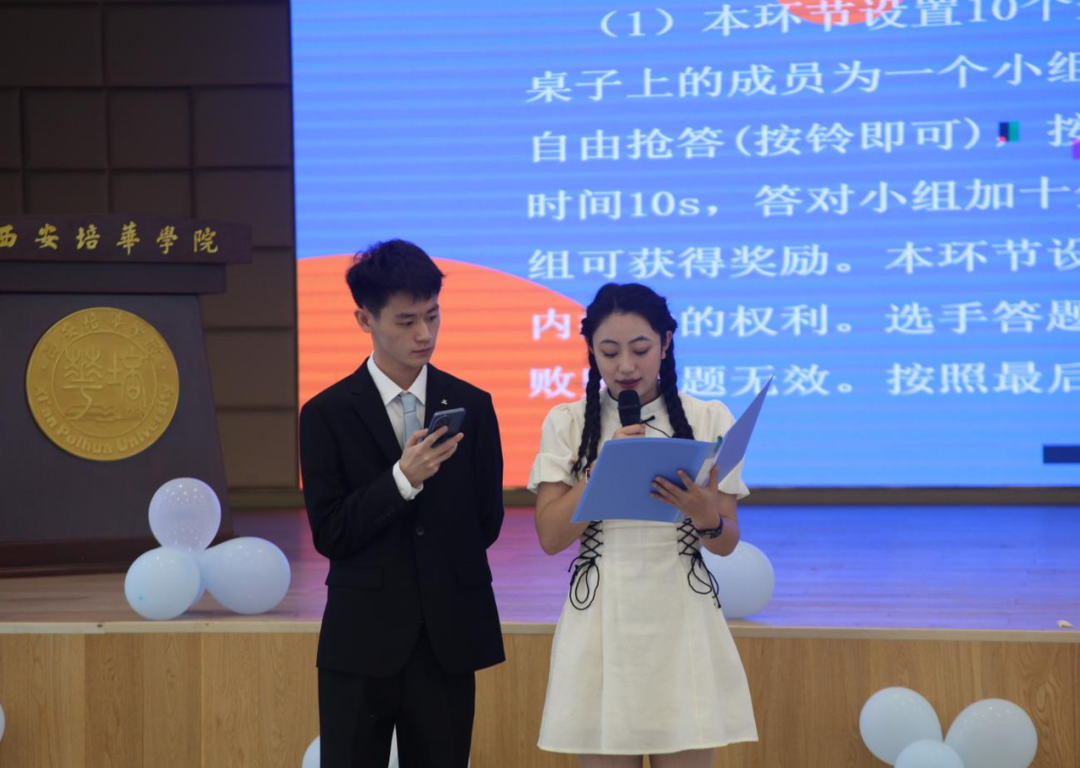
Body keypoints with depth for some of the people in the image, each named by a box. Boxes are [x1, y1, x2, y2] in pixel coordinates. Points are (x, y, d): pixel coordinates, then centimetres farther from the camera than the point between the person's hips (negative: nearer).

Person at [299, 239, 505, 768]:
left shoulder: (472, 406, 5)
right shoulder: (327, 415, -2)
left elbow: (488, 522, 10)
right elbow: (329, 534, -7)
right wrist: (402, 480, -18)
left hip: (447, 641, 2)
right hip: (362, 642, -2)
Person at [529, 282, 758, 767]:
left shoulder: (709, 419, 2)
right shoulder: (567, 424, 2)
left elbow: (727, 544, 1)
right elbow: (550, 537, -6)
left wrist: (706, 515, -22)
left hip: (682, 626, 0)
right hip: (601, 627, 0)